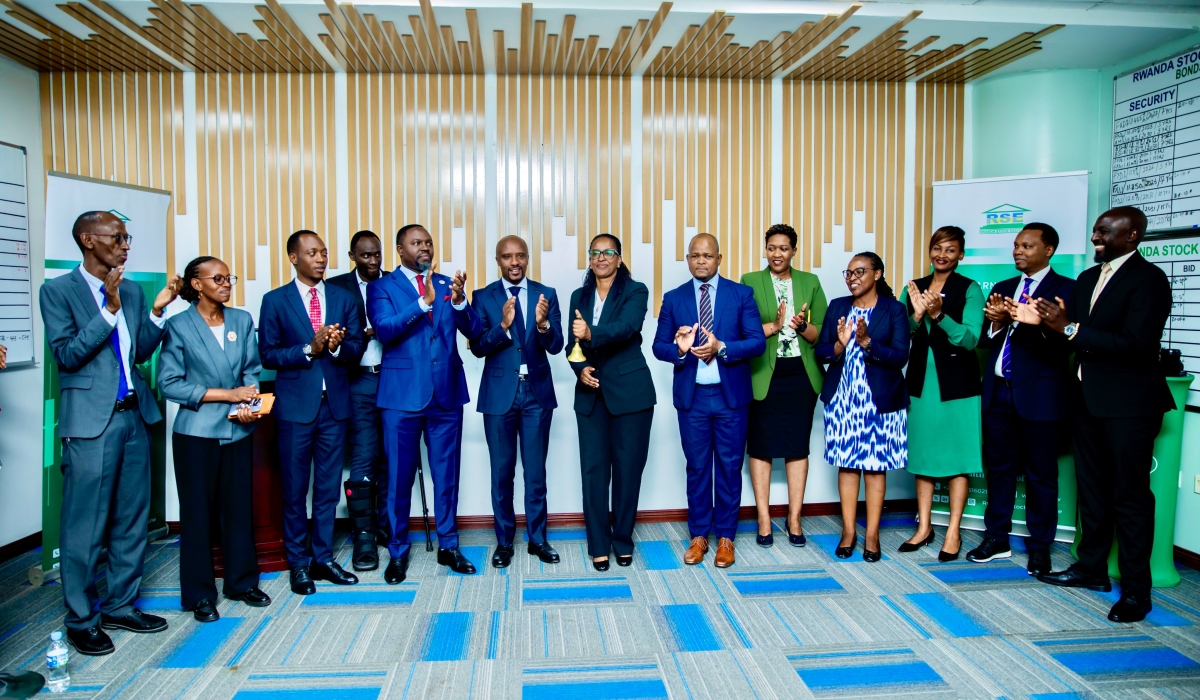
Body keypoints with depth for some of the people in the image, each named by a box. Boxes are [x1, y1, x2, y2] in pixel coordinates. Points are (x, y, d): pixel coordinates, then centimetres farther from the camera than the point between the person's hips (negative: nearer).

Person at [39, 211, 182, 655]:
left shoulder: (132, 290, 11)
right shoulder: (58, 290, -4)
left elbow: (141, 353, 11)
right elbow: (66, 355, -13)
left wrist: (158, 310, -1)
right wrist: (110, 310, -19)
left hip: (134, 416, 6)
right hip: (90, 421, -6)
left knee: (133, 518, 13)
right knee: (85, 526, 3)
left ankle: (121, 605, 28)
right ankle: (81, 619, 19)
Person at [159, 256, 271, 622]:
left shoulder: (242, 320, 6)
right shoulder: (179, 326, -5)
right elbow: (169, 383, -9)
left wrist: (248, 403, -10)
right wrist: (227, 394, -13)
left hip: (237, 429, 3)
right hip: (196, 432, -3)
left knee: (239, 506, 9)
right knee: (197, 511, 6)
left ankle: (242, 581, 25)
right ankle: (199, 593, 19)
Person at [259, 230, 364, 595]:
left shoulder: (343, 298, 7)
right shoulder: (275, 301, 0)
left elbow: (356, 348, 4)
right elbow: (267, 354, -5)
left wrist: (337, 347, -17)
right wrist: (309, 349, -17)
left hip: (335, 404, 2)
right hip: (295, 405, -2)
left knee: (328, 487, 10)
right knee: (295, 489, 7)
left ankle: (323, 558, 23)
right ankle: (298, 562, 21)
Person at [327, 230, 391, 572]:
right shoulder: (337, 286, 3)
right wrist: (367, 332, -15)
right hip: (359, 381, -2)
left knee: (389, 456, 9)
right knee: (363, 458, -3)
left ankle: (386, 525, 23)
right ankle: (364, 535, 7)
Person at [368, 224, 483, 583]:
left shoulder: (448, 284, 9)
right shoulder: (382, 287, 1)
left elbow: (475, 331, -1)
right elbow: (384, 329, -16)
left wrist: (459, 301, -20)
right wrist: (424, 302, -28)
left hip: (447, 392, 3)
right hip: (403, 394, -2)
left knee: (447, 473, 10)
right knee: (399, 476, 6)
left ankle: (448, 545, 25)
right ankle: (398, 551, 22)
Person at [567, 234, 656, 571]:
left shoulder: (636, 291, -3)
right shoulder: (579, 296, 12)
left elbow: (626, 328, -22)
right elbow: (573, 343, 8)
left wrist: (591, 333, -39)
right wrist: (580, 369, -12)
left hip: (630, 391, -3)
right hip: (591, 393, 4)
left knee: (628, 468, 4)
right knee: (593, 469, 3)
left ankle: (623, 540, 21)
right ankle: (598, 544, 14)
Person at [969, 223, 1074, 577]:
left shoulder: (1065, 289, -3)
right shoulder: (1003, 288, 14)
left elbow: (1064, 344, -16)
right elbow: (984, 340, 10)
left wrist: (1033, 322, -32)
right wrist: (996, 323, -10)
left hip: (1039, 393, -5)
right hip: (998, 390, 5)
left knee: (1040, 472, 5)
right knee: (999, 467, 12)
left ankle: (1039, 546, 18)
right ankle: (997, 538, 24)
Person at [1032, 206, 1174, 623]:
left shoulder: (1149, 279, -12)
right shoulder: (1087, 279, 13)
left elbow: (1134, 344, -22)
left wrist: (1070, 329, -23)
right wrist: (1048, 321, -8)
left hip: (1128, 404, -8)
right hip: (1088, 399, 8)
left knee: (1130, 496, 0)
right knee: (1092, 490, 16)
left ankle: (1135, 590, 11)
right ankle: (1092, 568, 30)